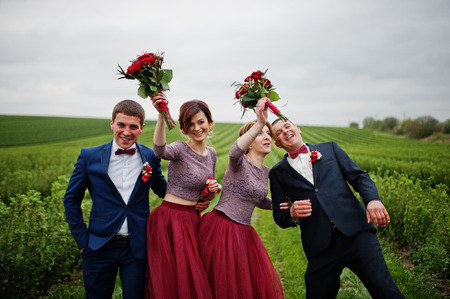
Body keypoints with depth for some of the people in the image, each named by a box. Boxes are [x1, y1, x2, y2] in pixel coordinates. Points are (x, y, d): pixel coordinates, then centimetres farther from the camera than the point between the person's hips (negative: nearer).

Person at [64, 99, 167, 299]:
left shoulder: (151, 157, 0)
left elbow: (163, 190, 13)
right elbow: (71, 199, 6)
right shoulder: (90, 156, -3)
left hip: (137, 248, 1)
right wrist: (82, 240, 0)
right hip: (100, 247, 0)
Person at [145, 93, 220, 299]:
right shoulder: (180, 149, -12)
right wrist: (162, 116, -50)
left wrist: (212, 192, 0)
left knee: (192, 279, 12)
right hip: (169, 219, -6)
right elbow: (160, 151, -37)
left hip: (193, 220, 6)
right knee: (172, 280, 0)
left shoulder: (211, 154, 9)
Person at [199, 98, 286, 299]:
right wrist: (259, 124, -50)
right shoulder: (239, 162, -11)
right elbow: (235, 151, -38)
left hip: (243, 232, 7)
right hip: (220, 228, -7)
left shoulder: (266, 172, 11)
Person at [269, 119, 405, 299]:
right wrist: (292, 214, -10)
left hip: (355, 232, 0)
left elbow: (359, 176, 10)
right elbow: (279, 217, 13)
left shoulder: (329, 148, 17)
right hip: (320, 247, 1)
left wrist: (373, 199, -10)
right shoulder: (277, 173, 14)